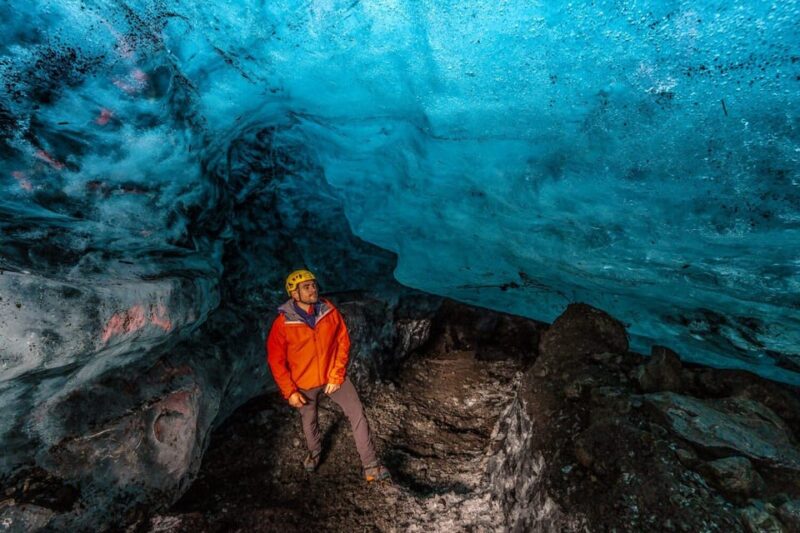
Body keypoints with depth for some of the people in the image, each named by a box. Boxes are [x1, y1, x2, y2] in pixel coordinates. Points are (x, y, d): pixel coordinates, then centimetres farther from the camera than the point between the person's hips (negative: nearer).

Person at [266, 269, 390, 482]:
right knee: (309, 421, 23)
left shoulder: (330, 311, -16)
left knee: (358, 414, -5)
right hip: (304, 383, 0)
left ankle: (371, 466, 9)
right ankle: (314, 451, 55)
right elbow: (276, 360, -12)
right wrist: (289, 391, -12)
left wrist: (337, 376, -12)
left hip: (334, 376, 1)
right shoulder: (283, 323, -21)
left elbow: (343, 343, -9)